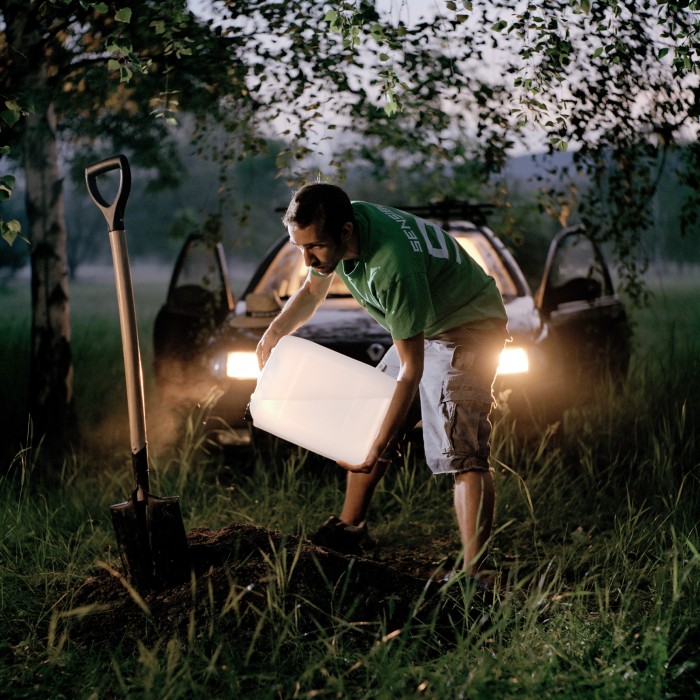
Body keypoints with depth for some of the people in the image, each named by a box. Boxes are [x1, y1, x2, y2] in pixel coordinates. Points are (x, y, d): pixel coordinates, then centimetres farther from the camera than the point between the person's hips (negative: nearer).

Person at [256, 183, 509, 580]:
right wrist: (275, 332, -5)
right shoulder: (334, 229, -11)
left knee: (463, 451, -22)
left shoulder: (392, 267, -37)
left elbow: (411, 368, -30)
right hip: (422, 331, 10)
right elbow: (314, 290, 12)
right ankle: (350, 528, 31)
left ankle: (472, 576, -27)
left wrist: (380, 446, -28)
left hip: (467, 328, -9)